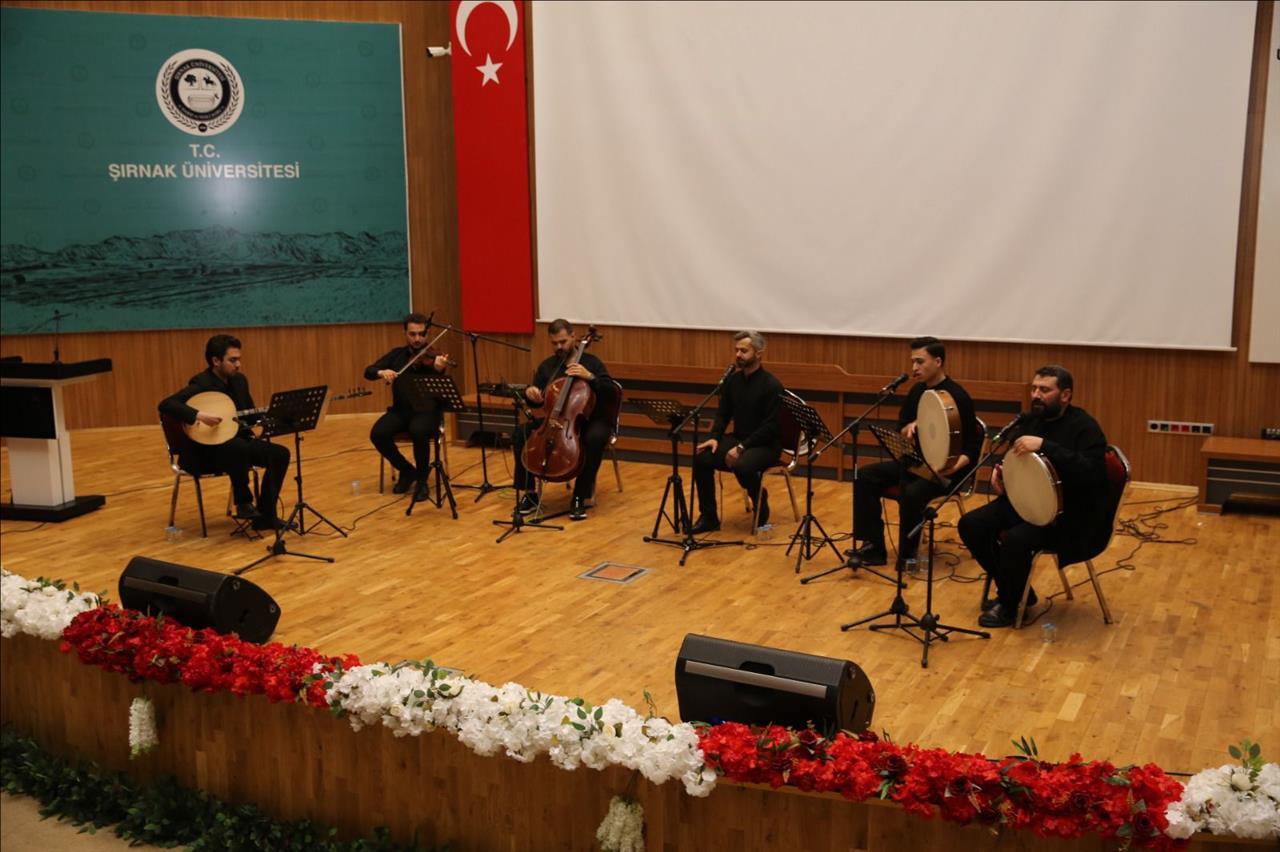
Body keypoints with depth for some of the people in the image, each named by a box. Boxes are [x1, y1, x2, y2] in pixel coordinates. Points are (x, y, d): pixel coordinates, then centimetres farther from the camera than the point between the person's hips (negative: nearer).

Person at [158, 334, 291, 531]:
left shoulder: (239, 380, 7)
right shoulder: (201, 384, -17)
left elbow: (251, 416, 15)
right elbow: (165, 404, -29)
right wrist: (199, 415, -39)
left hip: (238, 442, 8)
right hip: (205, 450, -8)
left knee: (280, 454, -11)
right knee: (240, 448, -38)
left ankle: (265, 515, -7)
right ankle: (243, 503, -16)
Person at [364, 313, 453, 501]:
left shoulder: (433, 358, -4)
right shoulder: (397, 354, 8)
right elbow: (368, 372, 3)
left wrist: (439, 371, -38)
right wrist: (381, 372, -20)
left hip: (427, 411, -4)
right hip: (401, 410, 4)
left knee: (418, 431, -37)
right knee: (378, 434, -24)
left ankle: (422, 480, -13)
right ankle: (406, 470, 2)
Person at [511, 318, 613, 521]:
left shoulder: (591, 362, -3)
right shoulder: (546, 366, 9)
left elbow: (610, 392, -13)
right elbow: (536, 402, 12)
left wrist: (589, 377, -28)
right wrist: (530, 392, -11)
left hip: (590, 420, -4)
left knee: (595, 438, -38)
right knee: (520, 434, -19)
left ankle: (580, 497, -25)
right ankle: (529, 494, -10)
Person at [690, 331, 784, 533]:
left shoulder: (772, 385, -15)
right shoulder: (732, 380, 4)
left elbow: (771, 426, -18)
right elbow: (723, 413, 10)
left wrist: (742, 447, -24)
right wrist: (715, 437, -9)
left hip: (766, 444, -6)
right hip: (738, 439, 6)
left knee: (742, 466, -36)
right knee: (701, 457, -17)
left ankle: (760, 504, -2)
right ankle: (708, 517, -7)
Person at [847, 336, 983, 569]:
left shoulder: (957, 397, -15)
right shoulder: (917, 391, 7)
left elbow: (972, 446, -16)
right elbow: (900, 431, 15)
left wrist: (955, 466, -35)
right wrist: (910, 428, -10)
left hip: (943, 468, -8)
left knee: (911, 493, -35)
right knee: (865, 476, -10)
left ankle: (908, 554, -13)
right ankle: (873, 547, -10)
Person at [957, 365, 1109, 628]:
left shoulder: (1084, 427, -15)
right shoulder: (1032, 421, 9)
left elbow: (1091, 472, -32)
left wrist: (1044, 446, -36)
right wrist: (1000, 472, -1)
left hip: (1073, 515, -8)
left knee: (1015, 539, -32)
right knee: (971, 525, -5)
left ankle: (1009, 605, -5)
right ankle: (1014, 590, 11)